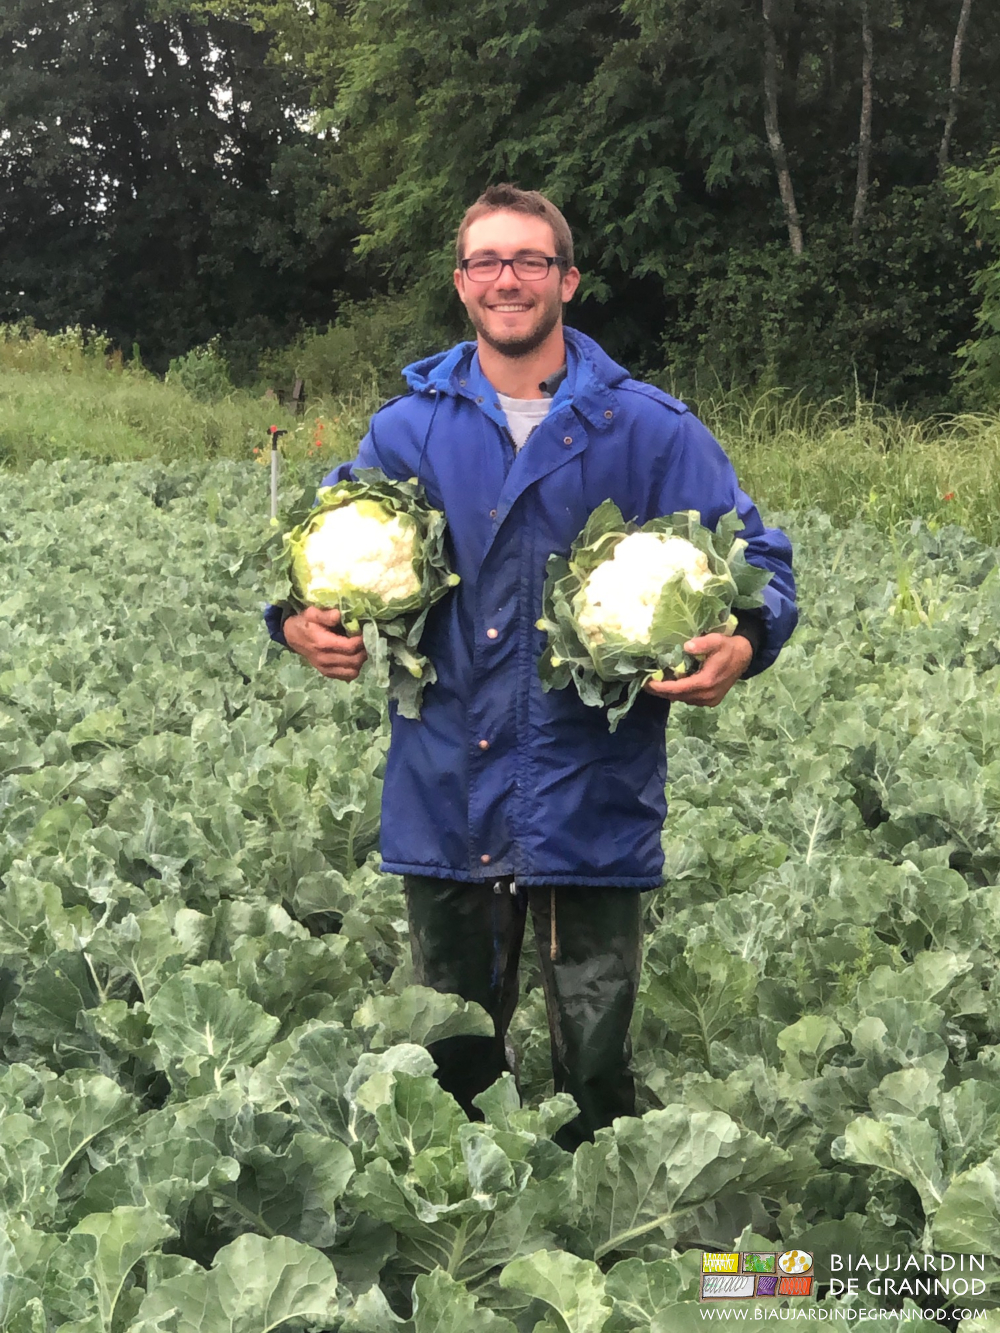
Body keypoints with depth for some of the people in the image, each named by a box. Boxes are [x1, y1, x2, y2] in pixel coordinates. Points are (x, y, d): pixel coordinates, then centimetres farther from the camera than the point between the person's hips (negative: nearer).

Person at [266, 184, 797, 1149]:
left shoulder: (649, 430, -2)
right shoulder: (410, 427, 5)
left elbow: (758, 558, -1)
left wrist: (743, 646, -22)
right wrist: (299, 620, -11)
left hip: (591, 804, -2)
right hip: (447, 793, 3)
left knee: (594, 1062, 7)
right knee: (450, 1049, 17)